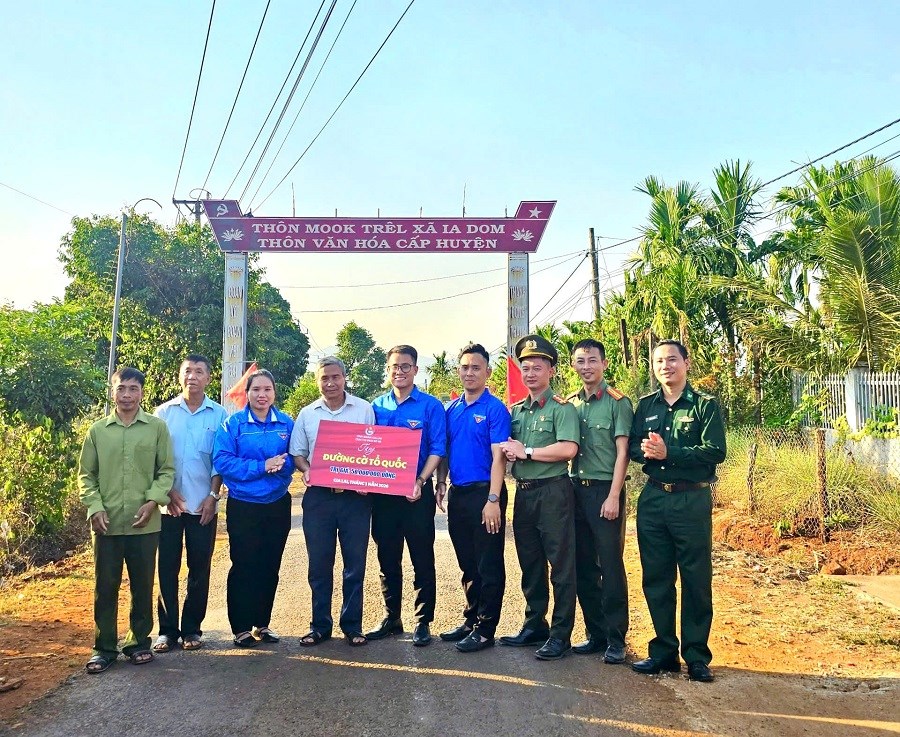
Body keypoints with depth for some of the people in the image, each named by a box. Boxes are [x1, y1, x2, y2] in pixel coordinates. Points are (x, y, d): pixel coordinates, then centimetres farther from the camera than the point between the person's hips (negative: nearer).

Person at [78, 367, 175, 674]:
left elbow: (166, 470, 2)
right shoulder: (98, 430, 4)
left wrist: (153, 501, -12)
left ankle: (139, 641, 25)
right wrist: (95, 507, -6)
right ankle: (104, 647, 20)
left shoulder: (157, 427, 0)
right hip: (107, 523, 1)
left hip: (144, 523, -1)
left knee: (142, 585, 10)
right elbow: (86, 474, 7)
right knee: (105, 586, 7)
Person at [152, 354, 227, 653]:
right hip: (169, 503, 0)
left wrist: (213, 496, -6)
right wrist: (167, 490, -7)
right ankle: (167, 629, 14)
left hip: (203, 504, 0)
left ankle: (192, 628, 17)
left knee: (200, 569, 5)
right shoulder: (164, 412, 4)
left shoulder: (218, 415, 2)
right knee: (167, 568, 4)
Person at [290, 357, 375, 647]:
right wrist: (307, 471, -10)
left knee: (355, 562, 4)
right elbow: (297, 453, 11)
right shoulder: (307, 414, 9)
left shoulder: (364, 409, 3)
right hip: (318, 495, 2)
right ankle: (320, 625, 19)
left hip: (355, 495, -2)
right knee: (319, 563, 7)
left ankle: (352, 625, 16)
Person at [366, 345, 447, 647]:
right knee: (387, 559, 12)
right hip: (382, 492, 4)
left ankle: (422, 622, 14)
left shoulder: (430, 406, -2)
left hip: (417, 492, -4)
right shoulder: (377, 406, 9)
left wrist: (420, 481, -19)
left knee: (422, 560, 3)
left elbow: (437, 450, -8)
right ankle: (391, 617, 25)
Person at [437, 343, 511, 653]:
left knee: (488, 565, 2)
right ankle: (470, 620, 28)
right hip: (458, 494, 7)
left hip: (484, 493, -6)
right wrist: (441, 482, 4)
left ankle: (485, 629, 10)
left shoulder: (495, 409, -8)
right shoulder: (452, 409, 11)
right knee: (468, 564, 16)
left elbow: (498, 456, -14)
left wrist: (493, 500, -20)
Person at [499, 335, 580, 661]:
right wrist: (510, 451, -5)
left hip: (553, 491, -7)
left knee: (560, 565, -1)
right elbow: (508, 449, 20)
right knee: (530, 565, 14)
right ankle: (534, 625, 26)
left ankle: (560, 634, 7)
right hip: (523, 493, 7)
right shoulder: (516, 410, 15)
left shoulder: (561, 408, -6)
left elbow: (567, 449, -19)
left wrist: (525, 452, -13)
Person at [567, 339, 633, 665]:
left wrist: (613, 496, -15)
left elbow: (622, 452, -9)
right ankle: (596, 633, 22)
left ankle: (615, 639, 10)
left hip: (604, 491, -5)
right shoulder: (569, 403, 11)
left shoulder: (618, 402, -4)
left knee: (611, 566, -1)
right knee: (583, 566, 10)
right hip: (576, 490, 6)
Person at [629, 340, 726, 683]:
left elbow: (715, 451, -12)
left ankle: (696, 656, 13)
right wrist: (645, 450, -15)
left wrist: (668, 453, -18)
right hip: (653, 498, 4)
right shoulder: (645, 405, 12)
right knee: (656, 578, 8)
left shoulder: (705, 405, -1)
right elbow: (631, 447, 8)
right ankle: (664, 650, 20)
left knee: (696, 579, 2)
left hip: (692, 500, -4)